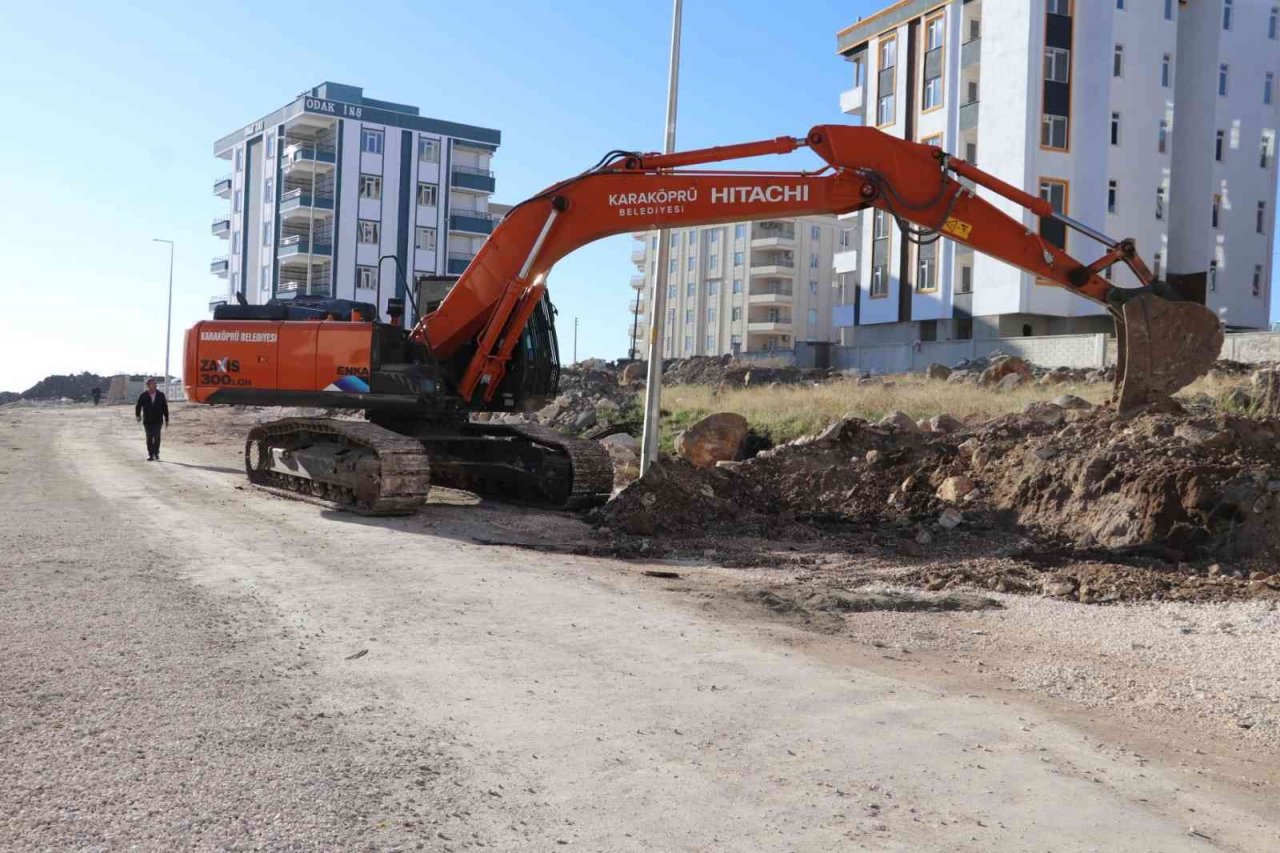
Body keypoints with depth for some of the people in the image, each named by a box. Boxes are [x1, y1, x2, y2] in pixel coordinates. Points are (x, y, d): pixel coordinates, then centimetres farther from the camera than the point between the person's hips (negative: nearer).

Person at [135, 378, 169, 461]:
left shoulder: (161, 395, 4)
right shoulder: (143, 396, 1)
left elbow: (165, 408, 8)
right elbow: (138, 406, 4)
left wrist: (166, 419, 8)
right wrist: (138, 415, -14)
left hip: (158, 420, 0)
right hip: (147, 421, 0)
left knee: (157, 436, -12)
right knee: (149, 438, 3)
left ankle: (156, 453, -1)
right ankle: (150, 454, 11)